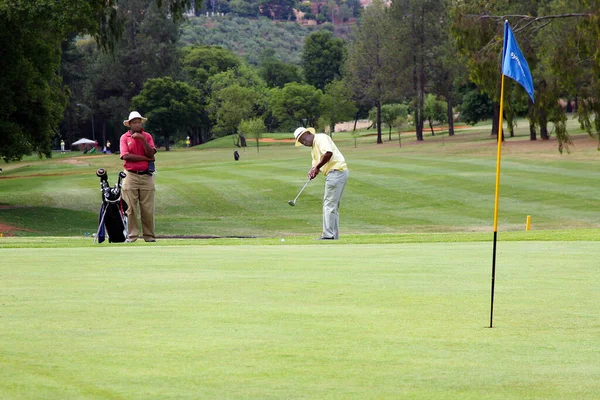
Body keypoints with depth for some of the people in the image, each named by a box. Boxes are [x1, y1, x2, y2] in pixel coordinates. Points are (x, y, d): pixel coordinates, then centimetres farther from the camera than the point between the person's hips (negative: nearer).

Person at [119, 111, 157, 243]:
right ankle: (132, 235, 1)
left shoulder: (147, 136, 10)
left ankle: (149, 235, 4)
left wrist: (142, 139, -12)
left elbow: (151, 154, -4)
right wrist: (146, 158, -6)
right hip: (131, 176, -1)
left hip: (146, 176, 1)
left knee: (148, 208, -1)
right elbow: (126, 156, -9)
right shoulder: (124, 138, 4)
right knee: (131, 208, -3)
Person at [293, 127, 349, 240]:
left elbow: (328, 153, -23)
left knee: (329, 205, -10)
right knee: (333, 206, 14)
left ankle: (328, 235, -11)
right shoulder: (313, 149, 24)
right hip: (334, 174, 11)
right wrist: (313, 171, -6)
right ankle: (334, 235, 17)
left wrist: (317, 167, -15)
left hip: (336, 170, -11)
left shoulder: (321, 138, -7)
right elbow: (315, 164, 17)